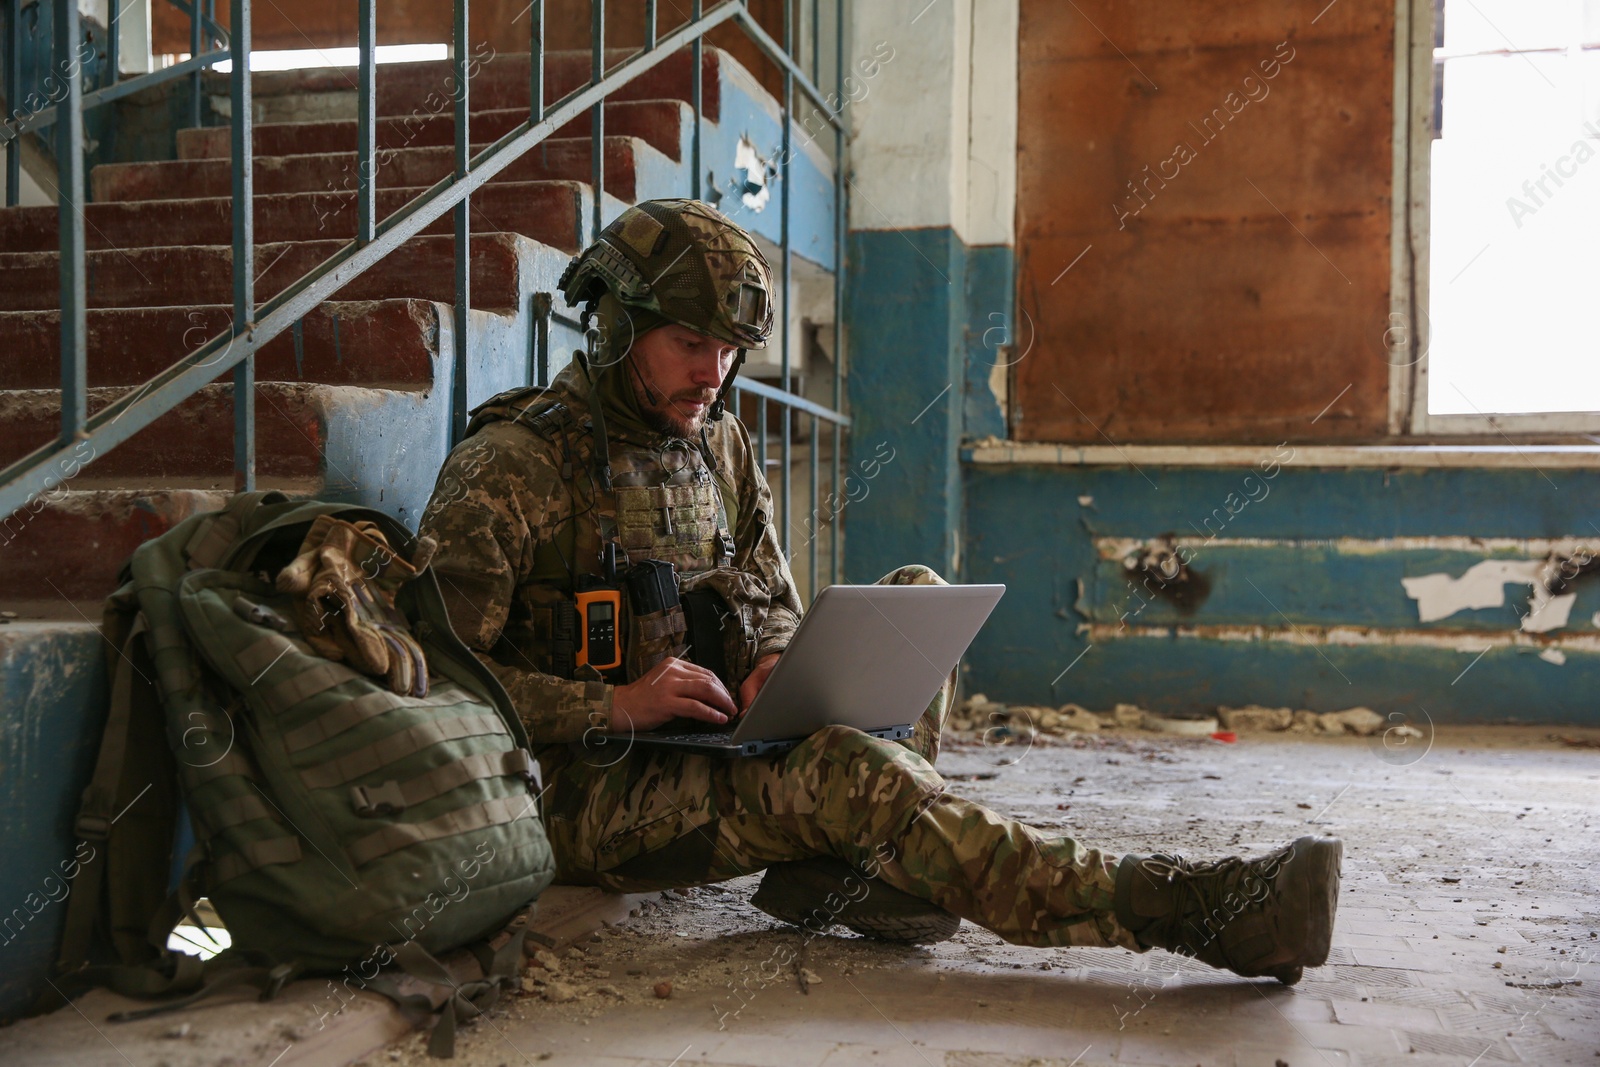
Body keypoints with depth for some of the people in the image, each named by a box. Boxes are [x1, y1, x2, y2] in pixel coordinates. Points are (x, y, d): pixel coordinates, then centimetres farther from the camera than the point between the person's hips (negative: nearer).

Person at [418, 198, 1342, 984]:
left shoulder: (720, 447, 10)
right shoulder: (512, 466, -11)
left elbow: (774, 607, 17)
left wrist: (775, 661, -7)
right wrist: (612, 705, -24)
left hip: (702, 751, 7)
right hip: (583, 792, -7)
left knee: (918, 596, -5)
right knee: (845, 768, -33)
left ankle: (838, 859, -26)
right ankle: (1180, 906, -35)